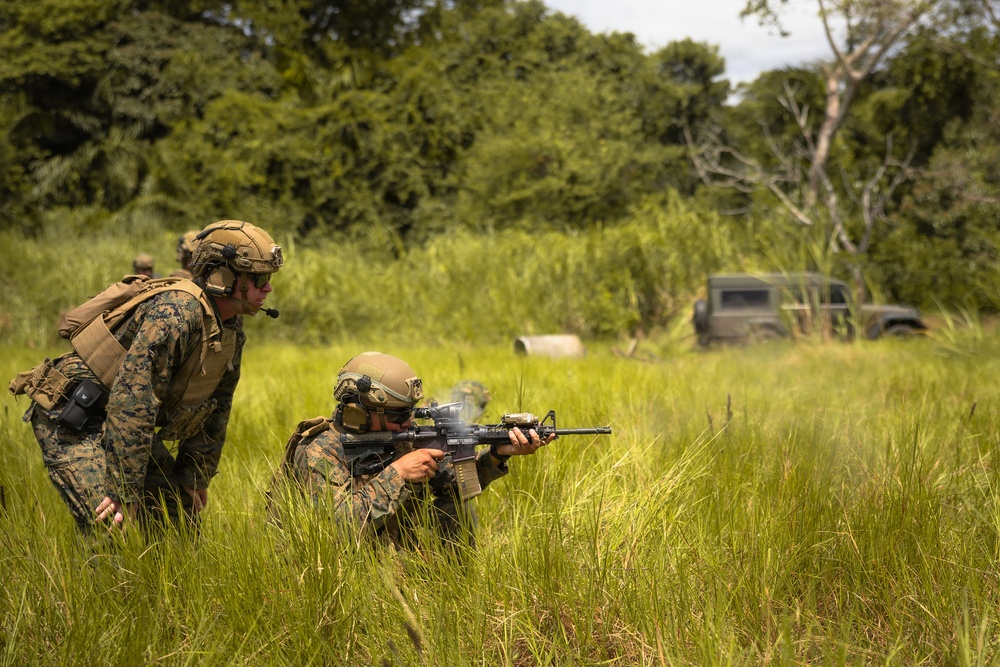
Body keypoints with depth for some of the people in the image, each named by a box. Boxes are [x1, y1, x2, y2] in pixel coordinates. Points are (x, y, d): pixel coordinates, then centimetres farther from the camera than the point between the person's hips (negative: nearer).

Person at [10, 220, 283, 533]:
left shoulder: (232, 330, 2)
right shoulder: (177, 311, -28)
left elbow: (215, 410, 13)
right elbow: (131, 400, -33)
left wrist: (195, 476, 11)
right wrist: (125, 491, -31)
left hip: (123, 424, 9)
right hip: (70, 421, -9)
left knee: (180, 514, 7)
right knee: (111, 527, -21)